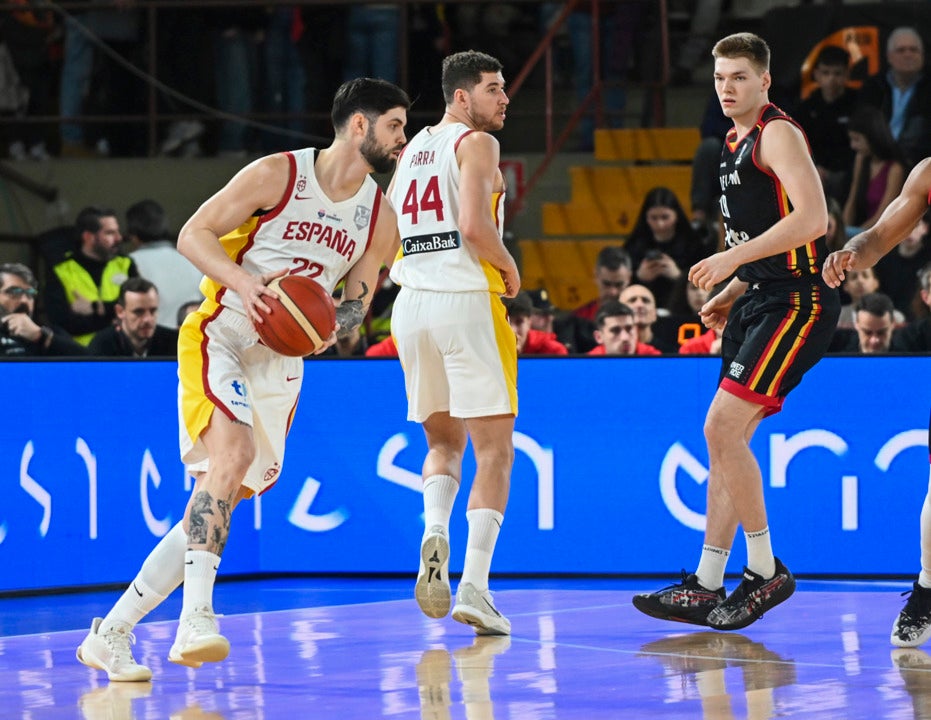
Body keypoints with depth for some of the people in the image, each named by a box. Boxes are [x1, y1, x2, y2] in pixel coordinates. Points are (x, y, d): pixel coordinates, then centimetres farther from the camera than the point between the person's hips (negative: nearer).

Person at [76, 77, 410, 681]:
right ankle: (196, 619, -33)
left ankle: (111, 634, 9)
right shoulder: (278, 175, -8)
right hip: (221, 337, -6)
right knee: (234, 452, -30)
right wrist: (244, 280, -24)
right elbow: (194, 235, -7)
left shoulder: (381, 218, 7)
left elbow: (355, 304, 15)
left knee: (222, 499, 2)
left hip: (283, 361, 6)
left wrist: (327, 328, -8)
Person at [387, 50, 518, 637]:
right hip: (467, 301, -7)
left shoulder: (411, 149, 17)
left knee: (444, 443, 19)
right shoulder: (475, 143, -5)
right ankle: (474, 588, -11)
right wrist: (510, 269, -3)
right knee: (494, 449, 0)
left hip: (412, 302, 7)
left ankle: (435, 530, -10)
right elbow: (475, 224, -19)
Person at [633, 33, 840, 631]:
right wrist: (732, 293, 16)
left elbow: (812, 217, -24)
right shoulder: (737, 144, 18)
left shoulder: (778, 134, -11)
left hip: (796, 302, -10)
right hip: (762, 303, 10)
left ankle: (766, 572, -5)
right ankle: (706, 588, 13)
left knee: (723, 428, -15)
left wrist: (733, 258, -22)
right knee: (726, 439, 8)